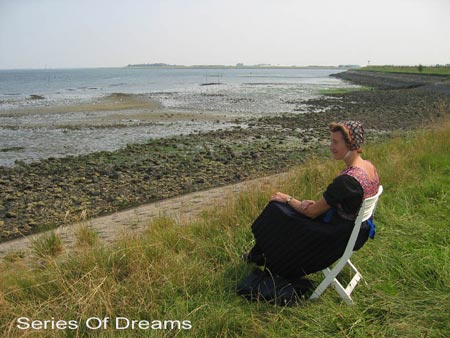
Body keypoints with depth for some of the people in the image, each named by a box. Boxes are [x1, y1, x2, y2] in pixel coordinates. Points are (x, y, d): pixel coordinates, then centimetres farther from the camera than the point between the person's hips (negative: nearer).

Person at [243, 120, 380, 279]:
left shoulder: (346, 181, -33)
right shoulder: (369, 166, -5)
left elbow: (312, 213, -20)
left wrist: (287, 199, -4)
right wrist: (316, 203, -5)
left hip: (336, 237, -9)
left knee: (276, 209, 7)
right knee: (279, 207, 17)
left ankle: (256, 256, 32)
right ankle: (258, 256, 31)